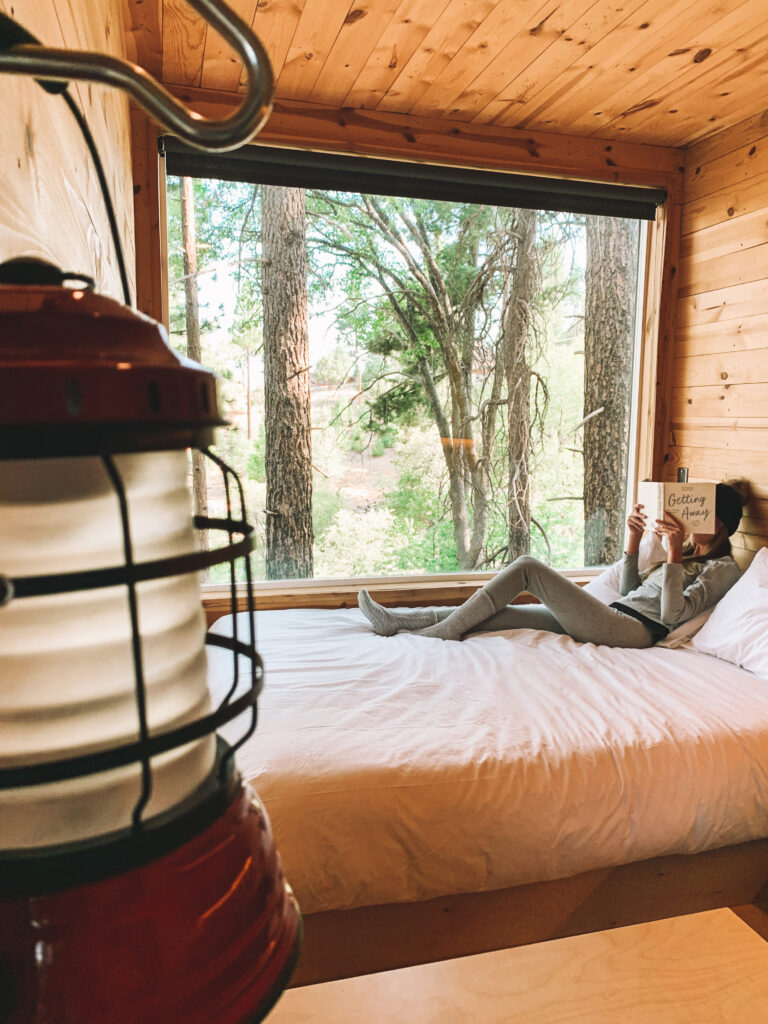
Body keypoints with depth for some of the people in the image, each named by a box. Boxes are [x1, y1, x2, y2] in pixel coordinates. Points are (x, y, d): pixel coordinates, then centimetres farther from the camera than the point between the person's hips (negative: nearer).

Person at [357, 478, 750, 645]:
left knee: (527, 566, -17)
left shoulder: (723, 568, 2)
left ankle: (443, 631, -10)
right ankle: (396, 620, -5)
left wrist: (675, 555, -16)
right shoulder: (688, 551, 27)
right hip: (614, 616, 8)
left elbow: (673, 613, -13)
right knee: (491, 615, -5)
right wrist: (634, 541, 14)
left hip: (630, 630, -8)